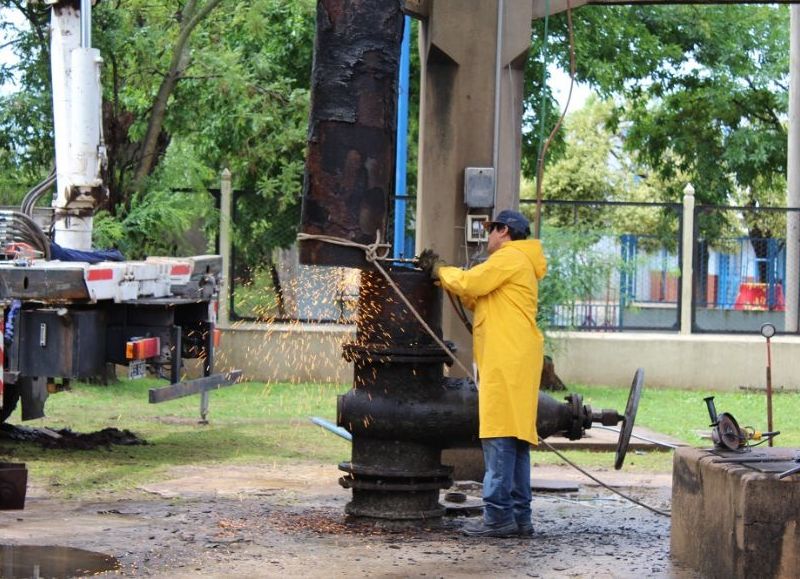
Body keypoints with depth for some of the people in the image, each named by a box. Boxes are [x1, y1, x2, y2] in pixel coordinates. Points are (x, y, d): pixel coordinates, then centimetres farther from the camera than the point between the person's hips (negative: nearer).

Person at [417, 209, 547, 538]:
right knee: (515, 437, 9)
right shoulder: (518, 263, 28)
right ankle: (519, 516, 10)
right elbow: (476, 298, 25)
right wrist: (441, 273, 20)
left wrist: (441, 271, 4)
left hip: (508, 359, -10)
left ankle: (499, 515, -16)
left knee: (500, 436, -13)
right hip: (513, 360, 10)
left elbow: (469, 283, -13)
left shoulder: (509, 258, -5)